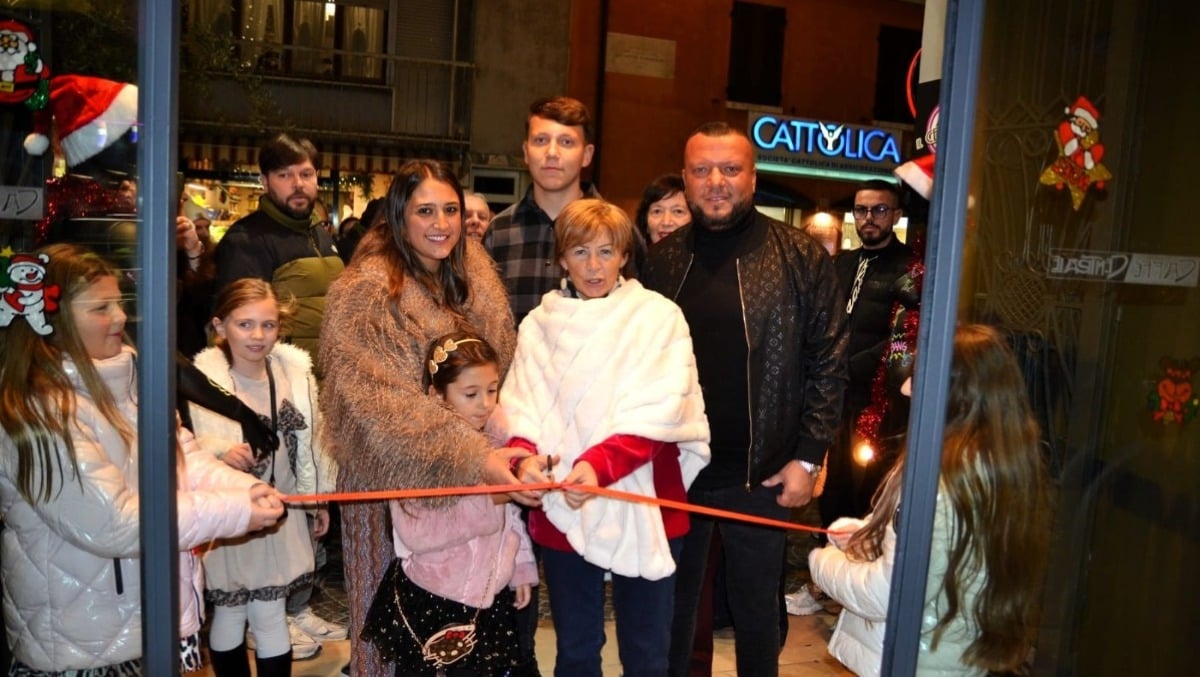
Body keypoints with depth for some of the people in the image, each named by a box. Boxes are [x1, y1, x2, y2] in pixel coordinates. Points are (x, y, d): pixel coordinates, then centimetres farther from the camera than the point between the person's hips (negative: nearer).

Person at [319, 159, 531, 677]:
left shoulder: (470, 271, 1)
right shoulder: (367, 290, -19)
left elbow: (500, 367, 8)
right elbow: (390, 404, -27)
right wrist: (476, 457, -36)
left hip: (460, 476, 6)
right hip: (391, 473, -5)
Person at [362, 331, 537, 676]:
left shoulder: (499, 439, -3)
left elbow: (511, 513, 6)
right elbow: (415, 533, -27)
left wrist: (521, 568, 5)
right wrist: (481, 506, -30)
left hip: (488, 597, 5)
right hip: (426, 599, -4)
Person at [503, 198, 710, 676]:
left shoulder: (658, 316, -4)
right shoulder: (539, 324, 6)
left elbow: (657, 413, -13)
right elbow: (522, 407, -1)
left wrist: (599, 464, -27)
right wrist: (525, 456, -22)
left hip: (641, 508, -2)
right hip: (563, 509, 3)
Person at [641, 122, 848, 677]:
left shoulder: (801, 257, -6)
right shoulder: (661, 259, 2)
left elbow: (828, 361, -5)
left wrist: (808, 457, -9)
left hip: (761, 475, -2)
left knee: (756, 612, 16)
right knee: (670, 608, 18)